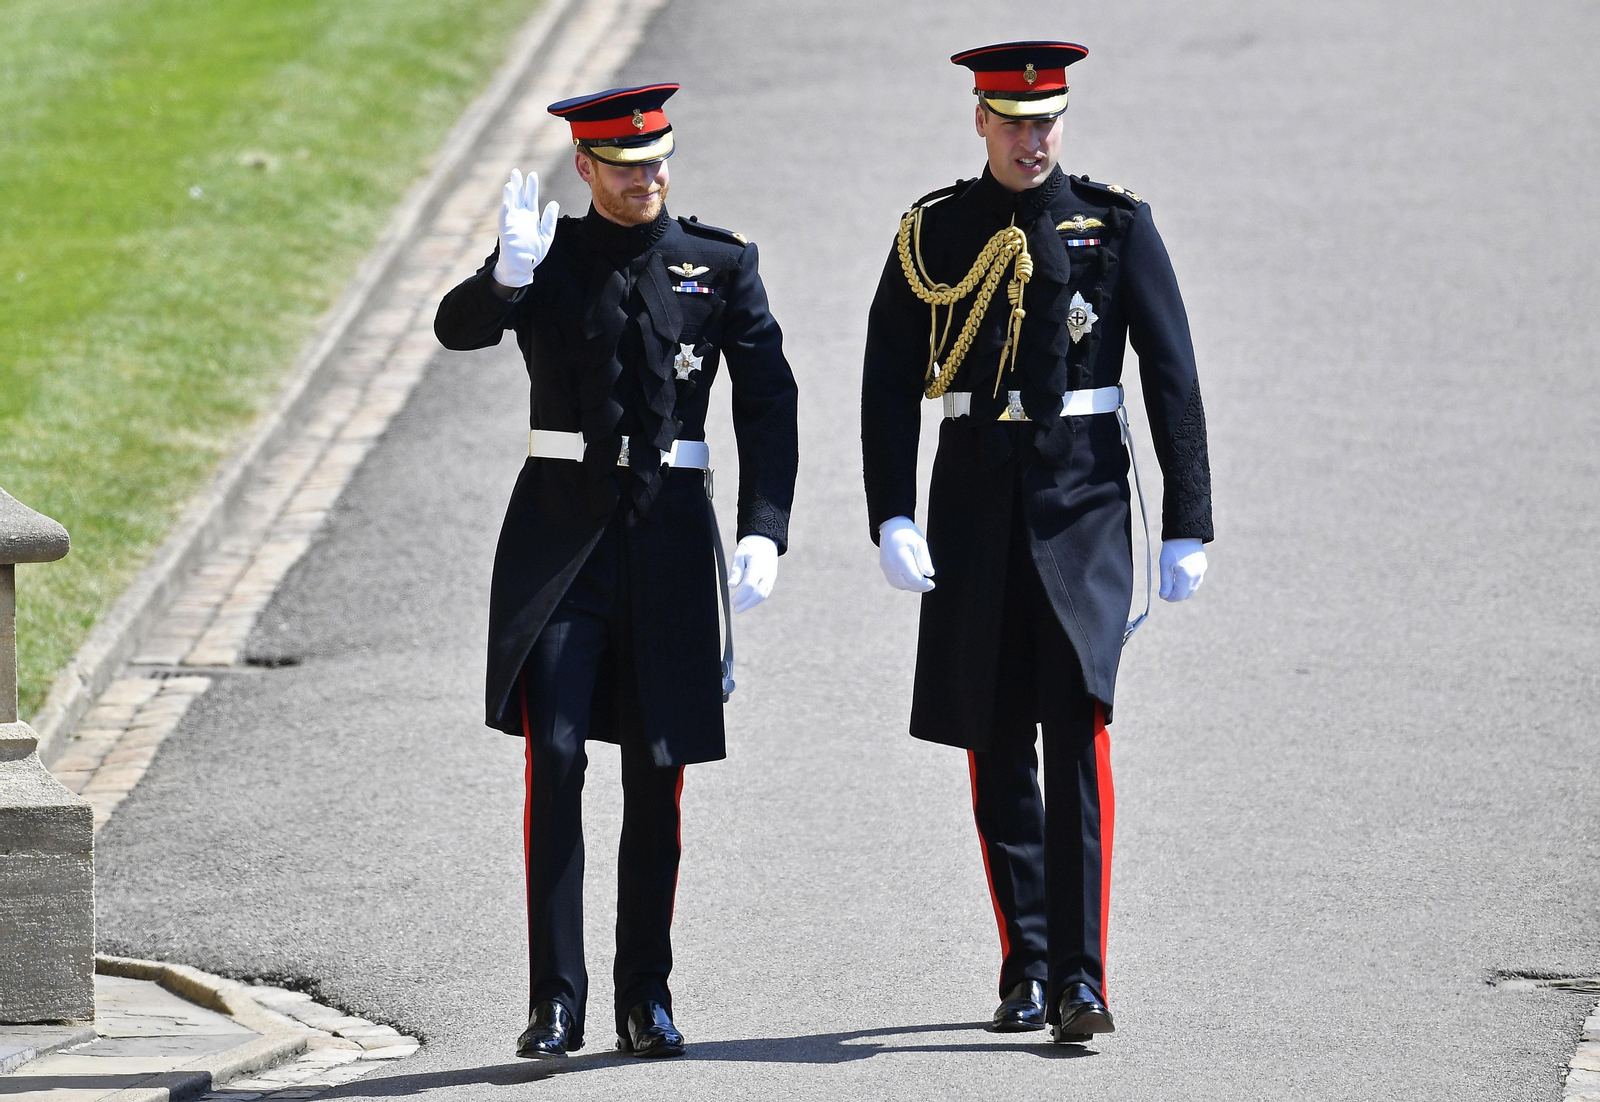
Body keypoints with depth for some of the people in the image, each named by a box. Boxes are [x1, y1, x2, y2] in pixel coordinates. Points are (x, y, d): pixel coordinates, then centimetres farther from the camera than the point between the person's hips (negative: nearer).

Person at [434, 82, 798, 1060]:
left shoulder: (721, 264, 5)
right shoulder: (548, 256, 3)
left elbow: (769, 403, 2)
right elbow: (458, 329, -14)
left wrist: (765, 534, -9)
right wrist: (509, 274, -35)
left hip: (671, 533, 1)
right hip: (559, 534, -1)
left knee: (657, 776, 5)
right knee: (555, 758, -10)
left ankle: (648, 996, 15)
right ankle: (556, 1001, -8)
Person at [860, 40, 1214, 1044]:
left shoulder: (1117, 226, 1)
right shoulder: (933, 234, 5)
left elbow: (1172, 379, 1)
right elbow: (890, 386, 3)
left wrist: (1189, 528, -3)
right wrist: (893, 519, -9)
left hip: (1083, 503, -2)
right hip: (974, 502, 2)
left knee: (1078, 728, -14)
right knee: (996, 746, 6)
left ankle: (1081, 979, -16)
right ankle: (1026, 971, 17)